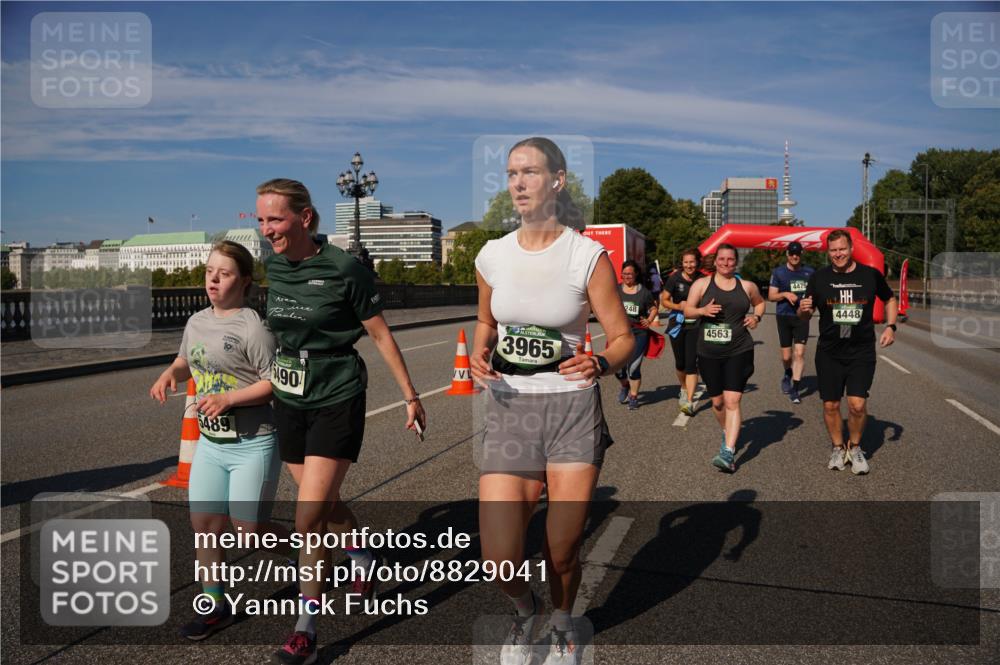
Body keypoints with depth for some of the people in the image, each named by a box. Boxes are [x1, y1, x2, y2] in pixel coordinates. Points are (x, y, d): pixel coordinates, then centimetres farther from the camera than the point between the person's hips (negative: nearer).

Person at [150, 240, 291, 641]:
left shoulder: (252, 327, -16)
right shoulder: (197, 322, 7)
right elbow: (186, 361, 24)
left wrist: (228, 398, -24)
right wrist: (170, 373, 3)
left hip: (253, 445, -7)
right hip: (209, 444, 7)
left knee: (250, 529, 0)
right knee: (205, 525, 10)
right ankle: (215, 608, 27)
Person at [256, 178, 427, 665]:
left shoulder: (343, 269, -16)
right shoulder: (273, 266, 1)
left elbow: (381, 335, -8)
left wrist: (410, 397, -4)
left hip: (337, 403, -6)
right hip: (289, 402, 6)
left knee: (308, 518, -6)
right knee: (325, 504, 19)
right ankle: (363, 558, 48)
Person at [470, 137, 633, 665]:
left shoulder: (588, 256, -8)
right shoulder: (492, 255, 2)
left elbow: (623, 338, -4)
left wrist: (600, 363, -25)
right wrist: (479, 356, -3)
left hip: (573, 409, -2)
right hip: (509, 409, 2)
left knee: (561, 554, 7)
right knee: (499, 560, -4)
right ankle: (525, 610, 35)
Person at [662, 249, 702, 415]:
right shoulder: (675, 278, -5)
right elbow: (664, 300, 0)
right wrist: (678, 306, -17)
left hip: (695, 326, -1)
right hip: (677, 325, 1)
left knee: (691, 364, -8)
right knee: (680, 363, 12)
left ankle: (690, 402, -7)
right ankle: (684, 389, 40)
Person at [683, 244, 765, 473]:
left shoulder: (747, 286, 7)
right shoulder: (702, 284, 3)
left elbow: (760, 302, 26)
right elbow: (687, 310, 4)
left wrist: (756, 316, 5)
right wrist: (703, 310, -16)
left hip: (739, 351, -1)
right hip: (709, 353, 1)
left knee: (732, 401, -12)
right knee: (717, 402, 13)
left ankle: (728, 453, -13)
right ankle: (727, 432, 43)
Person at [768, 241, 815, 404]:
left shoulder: (809, 272, 5)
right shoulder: (778, 272, 1)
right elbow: (771, 296, 3)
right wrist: (785, 294, -16)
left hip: (802, 316, 0)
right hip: (784, 316, 0)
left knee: (799, 353, -10)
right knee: (786, 355, 6)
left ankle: (794, 389, -3)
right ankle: (788, 375, 39)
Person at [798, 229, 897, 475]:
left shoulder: (871, 275, 0)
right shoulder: (819, 277, -1)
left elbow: (890, 299, 17)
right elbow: (805, 315, 5)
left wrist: (890, 326, 2)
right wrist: (804, 309, -18)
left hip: (862, 352, -1)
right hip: (829, 353, 1)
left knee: (857, 404, -10)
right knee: (830, 405, 6)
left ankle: (855, 448, 16)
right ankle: (837, 448, 29)